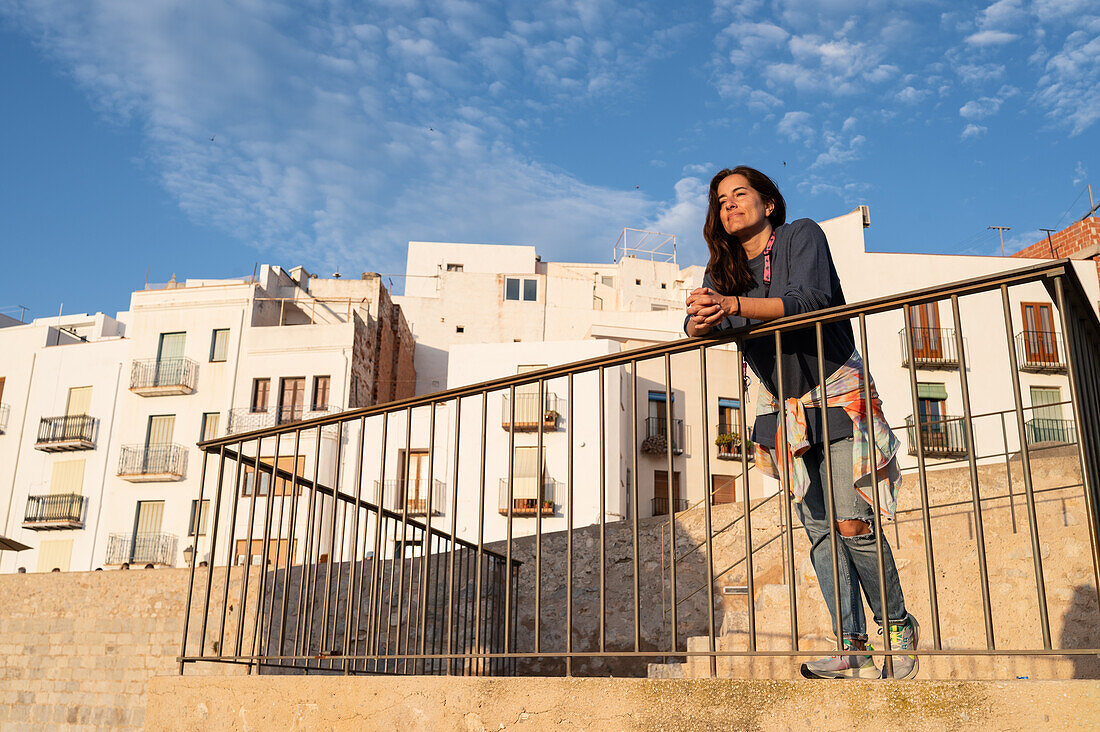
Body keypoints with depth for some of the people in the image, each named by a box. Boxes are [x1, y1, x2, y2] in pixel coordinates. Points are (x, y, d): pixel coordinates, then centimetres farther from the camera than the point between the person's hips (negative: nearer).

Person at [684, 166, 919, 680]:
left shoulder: (801, 235, -5)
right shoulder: (723, 269, 8)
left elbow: (811, 297, -23)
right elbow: (695, 325, -6)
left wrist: (733, 305, -34)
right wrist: (702, 321, -30)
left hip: (837, 394, -5)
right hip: (784, 407, 5)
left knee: (851, 524, -12)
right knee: (818, 531, -1)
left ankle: (900, 628, 7)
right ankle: (853, 649, 1)